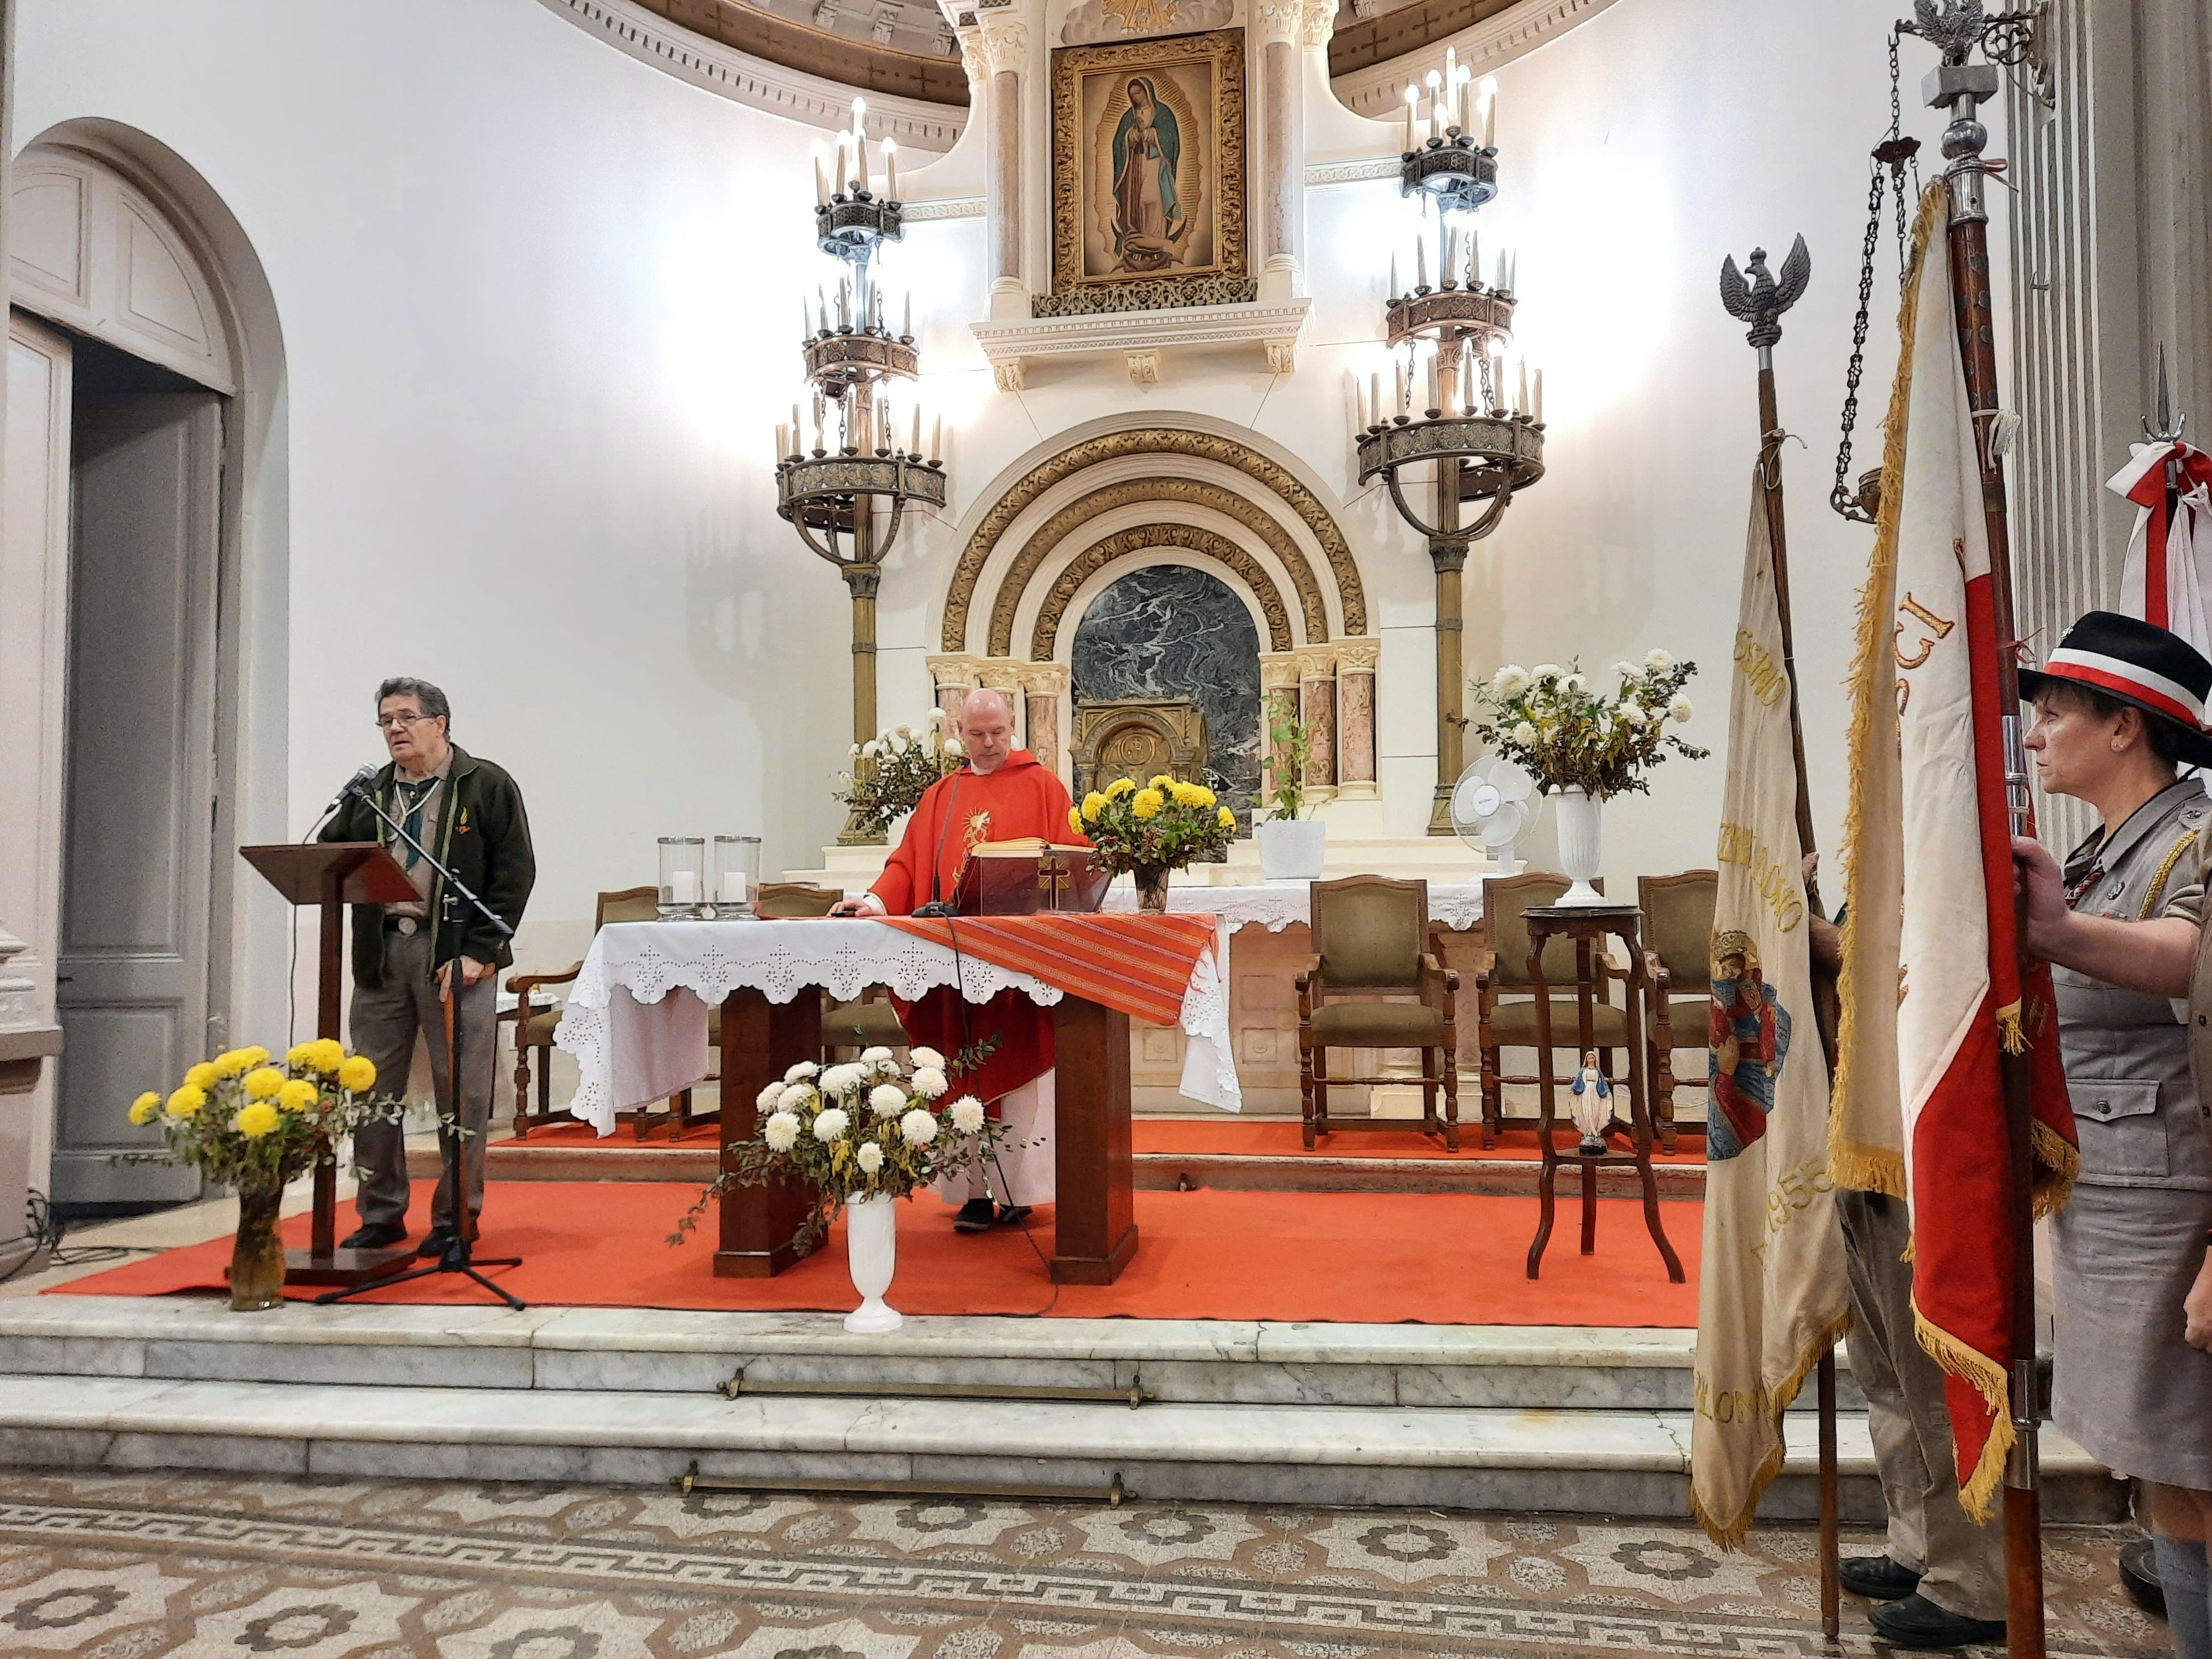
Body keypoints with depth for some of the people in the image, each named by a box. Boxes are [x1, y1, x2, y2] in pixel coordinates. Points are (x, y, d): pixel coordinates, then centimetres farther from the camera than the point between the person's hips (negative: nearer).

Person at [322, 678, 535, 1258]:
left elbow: (515, 873, -5)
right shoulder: (370, 793, 18)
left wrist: (478, 951, -12)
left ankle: (456, 1219, 12)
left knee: (461, 1093, 1)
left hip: (456, 955, -5)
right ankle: (380, 1215, 19)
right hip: (381, 954, 5)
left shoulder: (487, 786, 2)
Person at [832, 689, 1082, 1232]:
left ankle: (1017, 1190, 5)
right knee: (964, 1077, 3)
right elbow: (909, 863, 8)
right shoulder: (940, 796, 17)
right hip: (953, 955, 3)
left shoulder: (1042, 787, 6)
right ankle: (974, 1191, 8)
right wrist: (876, 900, -10)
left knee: (1016, 1072, -3)